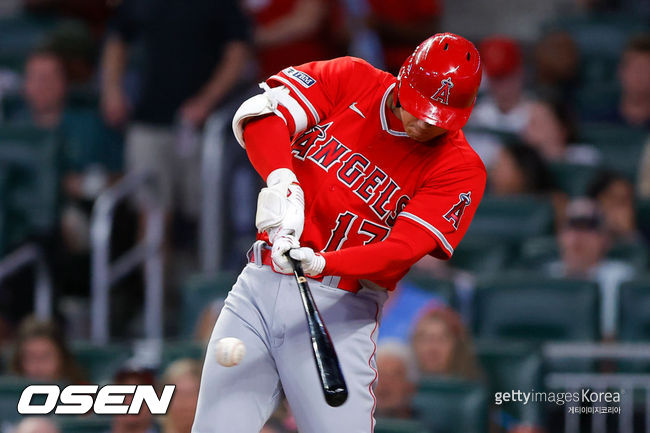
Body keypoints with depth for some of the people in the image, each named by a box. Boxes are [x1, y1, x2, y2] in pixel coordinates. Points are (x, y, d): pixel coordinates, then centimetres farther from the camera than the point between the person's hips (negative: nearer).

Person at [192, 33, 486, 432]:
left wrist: (321, 263, -33)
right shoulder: (352, 81, 2)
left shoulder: (460, 168, -5)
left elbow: (403, 250, -16)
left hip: (341, 309, -2)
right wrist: (281, 181, -28)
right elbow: (261, 114, -8)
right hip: (259, 285, 2)